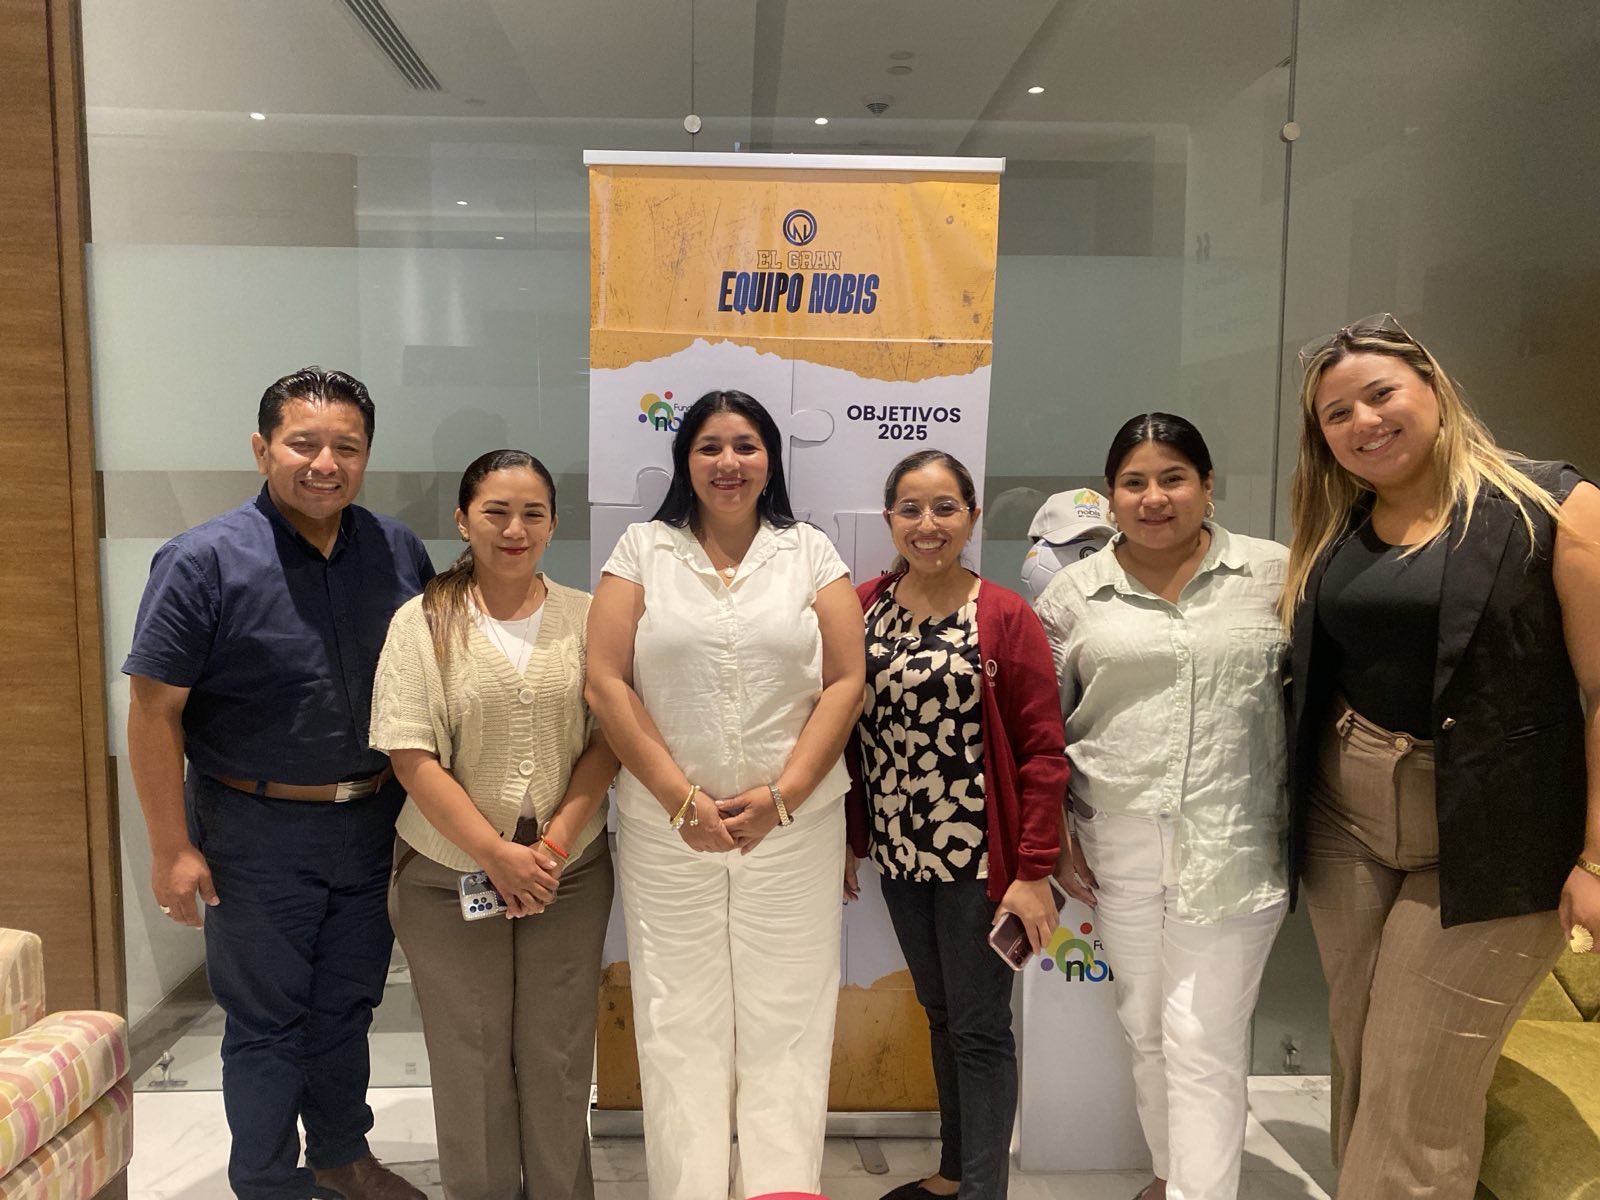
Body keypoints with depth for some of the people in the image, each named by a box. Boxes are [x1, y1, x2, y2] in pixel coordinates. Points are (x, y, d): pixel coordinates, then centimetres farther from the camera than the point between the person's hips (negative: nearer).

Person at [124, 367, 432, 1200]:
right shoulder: (204, 562, -14)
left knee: (346, 1005, 20)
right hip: (259, 835, -4)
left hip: (373, 825, 5)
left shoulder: (399, 551, -1)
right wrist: (172, 847, -13)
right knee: (267, 1021, 10)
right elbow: (153, 708, -13)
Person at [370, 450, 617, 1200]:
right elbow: (411, 755, -9)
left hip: (571, 875, 1)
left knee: (558, 1053, 10)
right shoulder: (423, 621, -4)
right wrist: (495, 854, -14)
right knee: (470, 1056, 10)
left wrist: (556, 842, -12)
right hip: (449, 876, -1)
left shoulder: (586, 618, 1)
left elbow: (609, 737, -1)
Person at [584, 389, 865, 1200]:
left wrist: (781, 795, -10)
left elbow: (846, 681, 0)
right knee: (681, 1022, 7)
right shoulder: (643, 549, 4)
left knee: (785, 1021, 6)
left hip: (795, 825, 1)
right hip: (667, 828, 0)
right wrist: (681, 799, -9)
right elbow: (606, 683, -3)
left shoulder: (809, 551, 6)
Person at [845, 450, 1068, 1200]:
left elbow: (1043, 753, -11)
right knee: (939, 1013, 19)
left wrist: (1034, 870, -15)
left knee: (981, 1025, 6)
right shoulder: (862, 609, 2)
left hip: (979, 856, -4)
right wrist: (848, 839, 7)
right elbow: (844, 728, 7)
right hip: (899, 853, 5)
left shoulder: (1007, 618, -10)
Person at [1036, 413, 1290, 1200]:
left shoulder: (1275, 575, 0)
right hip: (1117, 842, 2)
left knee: (1204, 1039, -1)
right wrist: (1054, 840, 3)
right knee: (1145, 1028, 16)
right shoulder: (1072, 594, 2)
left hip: (1234, 845, -2)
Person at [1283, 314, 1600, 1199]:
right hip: (1345, 828, 5)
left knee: (1419, 1095, 2)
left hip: (1486, 843, -5)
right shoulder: (1332, 534, 8)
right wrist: (1299, 812, 7)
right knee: (1362, 1066, 14)